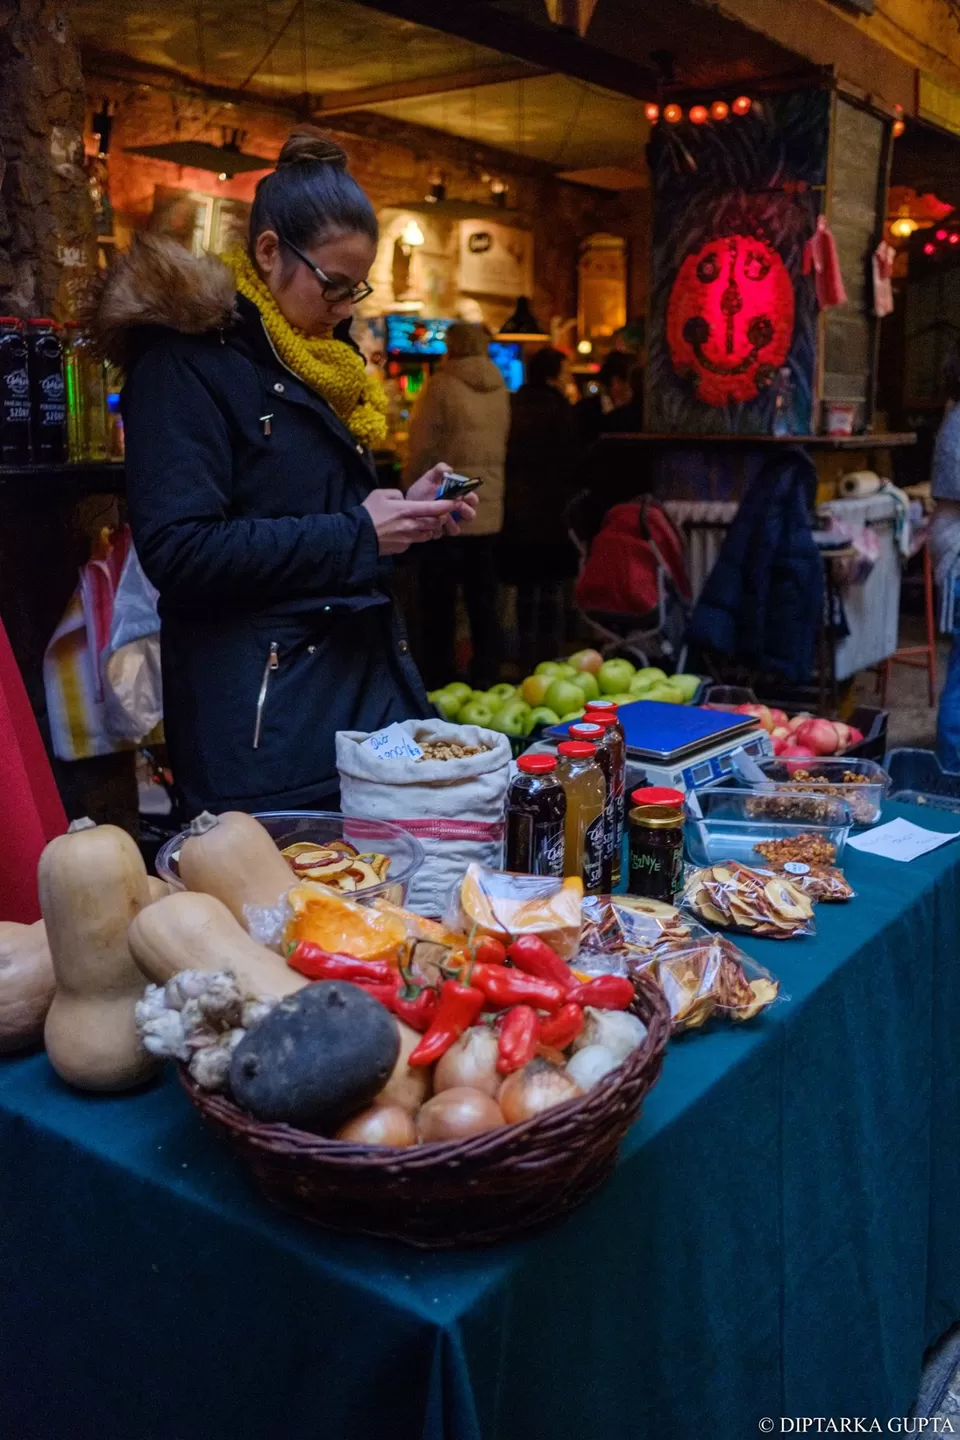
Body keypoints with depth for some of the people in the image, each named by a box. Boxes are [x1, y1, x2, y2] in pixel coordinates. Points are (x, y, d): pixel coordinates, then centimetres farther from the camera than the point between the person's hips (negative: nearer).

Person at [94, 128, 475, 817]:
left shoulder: (322, 358, 18)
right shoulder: (185, 359, -9)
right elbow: (179, 551, -20)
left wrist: (406, 512, 7)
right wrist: (355, 534, -17)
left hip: (370, 678, 8)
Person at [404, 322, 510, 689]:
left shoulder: (441, 386, -10)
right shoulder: (499, 389, 7)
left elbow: (421, 449, -9)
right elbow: (501, 445, 13)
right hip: (488, 512, 5)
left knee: (439, 606, 2)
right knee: (483, 603, 11)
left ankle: (438, 684, 6)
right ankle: (486, 681, 15)